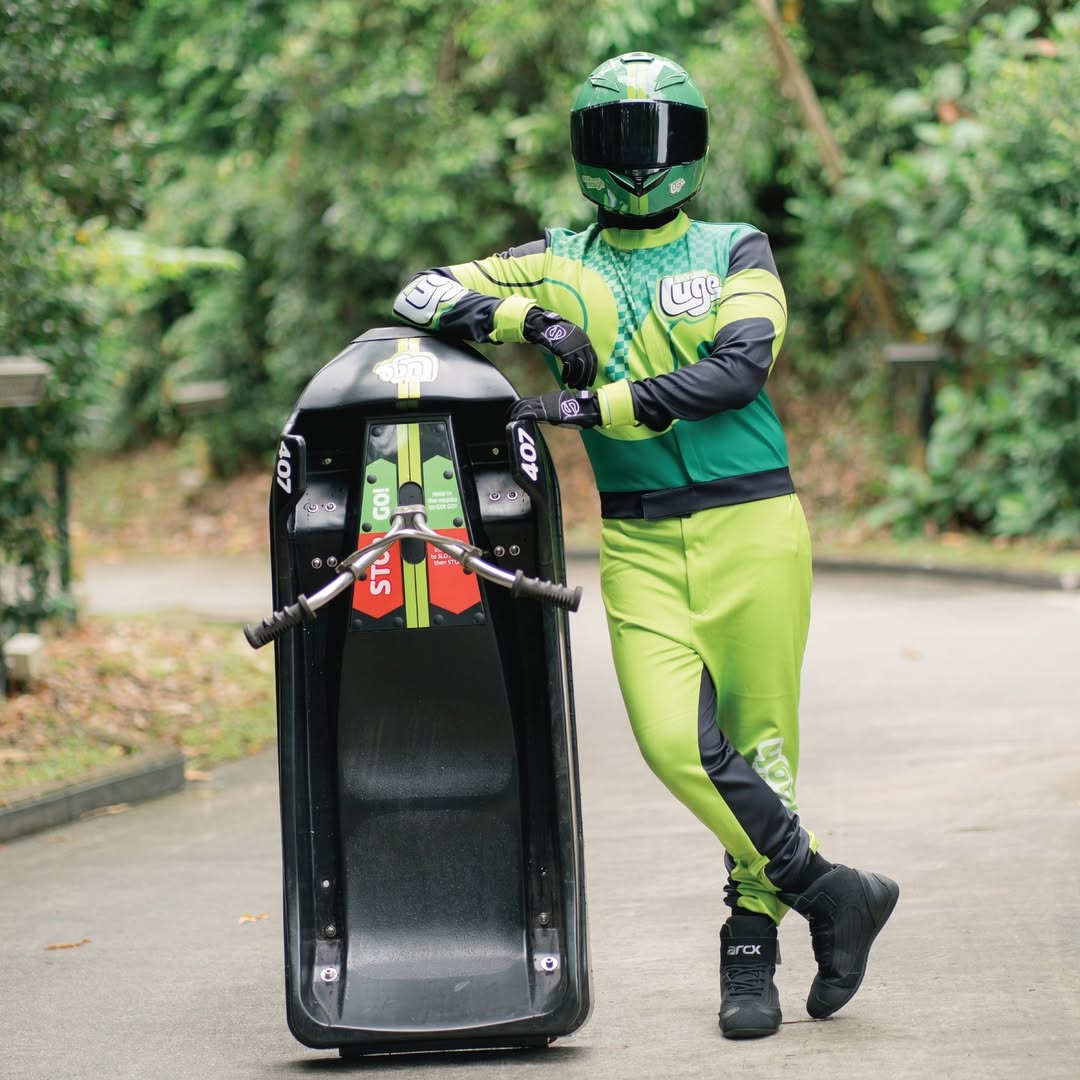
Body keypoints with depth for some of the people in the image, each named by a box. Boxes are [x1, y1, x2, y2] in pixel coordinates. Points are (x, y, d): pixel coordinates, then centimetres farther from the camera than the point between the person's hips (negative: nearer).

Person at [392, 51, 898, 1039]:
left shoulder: (737, 252, 6)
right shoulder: (561, 265, 13)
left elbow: (741, 368, -11)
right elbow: (424, 295, 7)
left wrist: (599, 405, -19)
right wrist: (530, 320, -10)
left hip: (752, 524, -1)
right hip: (640, 542, 1)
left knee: (758, 740, 1)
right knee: (677, 743, -14)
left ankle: (751, 942, 14)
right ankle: (829, 893, -1)